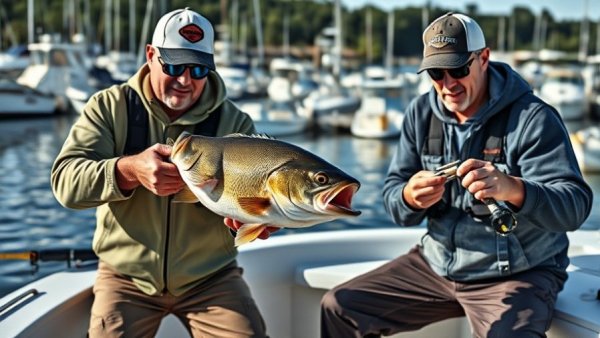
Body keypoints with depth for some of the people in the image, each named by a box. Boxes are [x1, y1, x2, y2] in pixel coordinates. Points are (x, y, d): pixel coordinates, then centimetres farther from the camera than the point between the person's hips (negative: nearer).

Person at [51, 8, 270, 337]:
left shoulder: (234, 122, -3)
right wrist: (128, 170, -35)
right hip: (126, 276, 0)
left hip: (211, 276, 1)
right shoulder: (109, 107, -5)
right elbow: (65, 182, -15)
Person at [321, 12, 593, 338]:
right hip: (436, 263, 5)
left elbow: (575, 206, -23)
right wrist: (410, 197, -23)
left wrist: (513, 189, -44)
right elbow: (392, 196, 2)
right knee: (338, 307, -1)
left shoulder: (533, 117, -15)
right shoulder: (421, 112, 0)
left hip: (518, 274, -4)